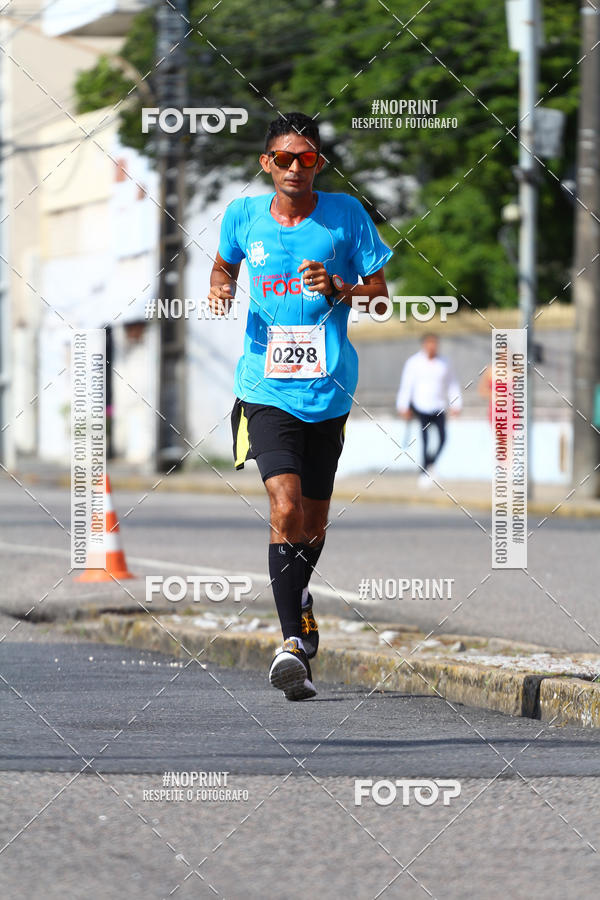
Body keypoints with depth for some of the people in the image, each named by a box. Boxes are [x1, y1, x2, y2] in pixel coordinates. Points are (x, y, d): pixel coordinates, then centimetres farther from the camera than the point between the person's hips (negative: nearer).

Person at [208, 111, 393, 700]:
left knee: (313, 520, 13)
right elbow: (224, 265, 23)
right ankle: (292, 641, -22)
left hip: (328, 389, 1)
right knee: (286, 506, -19)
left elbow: (380, 290, 4)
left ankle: (299, 593, 45)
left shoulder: (344, 215, -1)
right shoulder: (243, 216, 3)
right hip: (265, 386, -1)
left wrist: (338, 289, -16)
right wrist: (220, 290, 0)